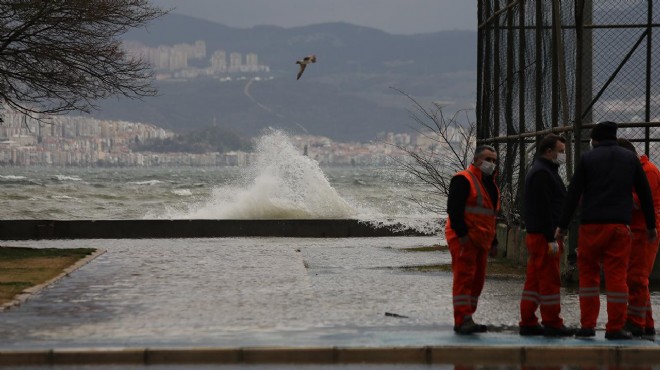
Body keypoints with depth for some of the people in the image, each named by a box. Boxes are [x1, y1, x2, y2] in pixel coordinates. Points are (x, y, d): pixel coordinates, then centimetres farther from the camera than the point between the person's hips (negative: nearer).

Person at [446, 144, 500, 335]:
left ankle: (466, 320, 15)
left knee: (477, 280, 9)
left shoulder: (490, 184, 20)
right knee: (464, 277, -13)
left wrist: (492, 239, 23)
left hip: (481, 241, 9)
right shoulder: (463, 180, -10)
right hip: (464, 240, -9)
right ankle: (462, 320, -15)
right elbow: (454, 208, -18)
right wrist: (462, 233, -24)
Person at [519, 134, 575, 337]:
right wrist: (552, 239, -22)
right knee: (549, 280, -8)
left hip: (536, 236, 11)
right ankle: (552, 324, -6)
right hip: (544, 236, -11)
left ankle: (528, 323, 13)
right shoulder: (542, 174, -14)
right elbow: (543, 209, -20)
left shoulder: (542, 171, 21)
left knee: (534, 280, 10)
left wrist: (556, 237, 22)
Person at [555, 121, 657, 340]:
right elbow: (645, 193, 13)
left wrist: (563, 225, 2)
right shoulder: (630, 158, 10)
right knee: (617, 276, 1)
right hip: (619, 226, 1)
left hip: (591, 225, -1)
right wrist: (651, 225, 21)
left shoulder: (588, 158, 3)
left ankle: (587, 325, 5)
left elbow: (573, 194, -1)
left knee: (588, 273, 9)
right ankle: (615, 328, -1)